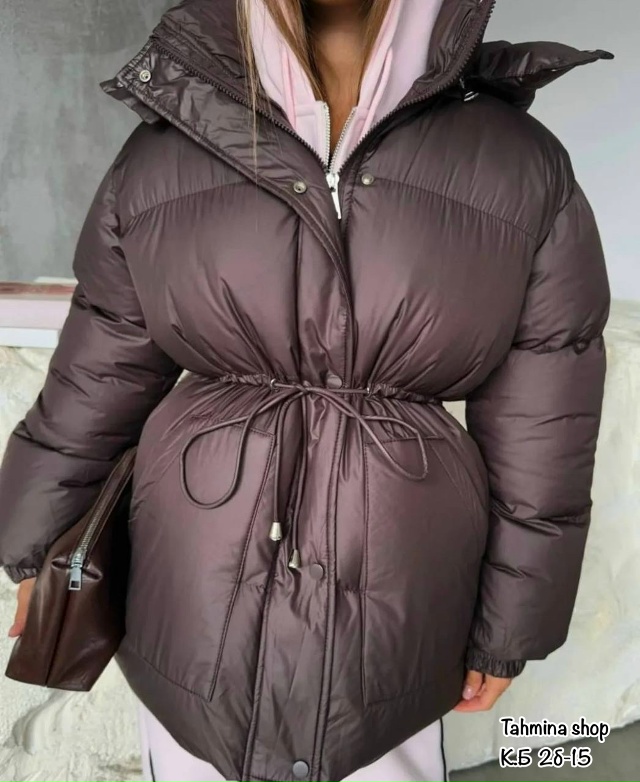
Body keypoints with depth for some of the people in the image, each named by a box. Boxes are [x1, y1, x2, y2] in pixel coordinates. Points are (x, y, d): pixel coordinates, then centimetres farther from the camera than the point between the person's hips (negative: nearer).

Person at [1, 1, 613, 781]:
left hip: (393, 626, 0)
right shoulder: (163, 152, -2)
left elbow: (537, 440, -2)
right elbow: (94, 380, 4)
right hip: (189, 608, 2)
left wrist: (509, 625, 4)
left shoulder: (526, 169, -5)